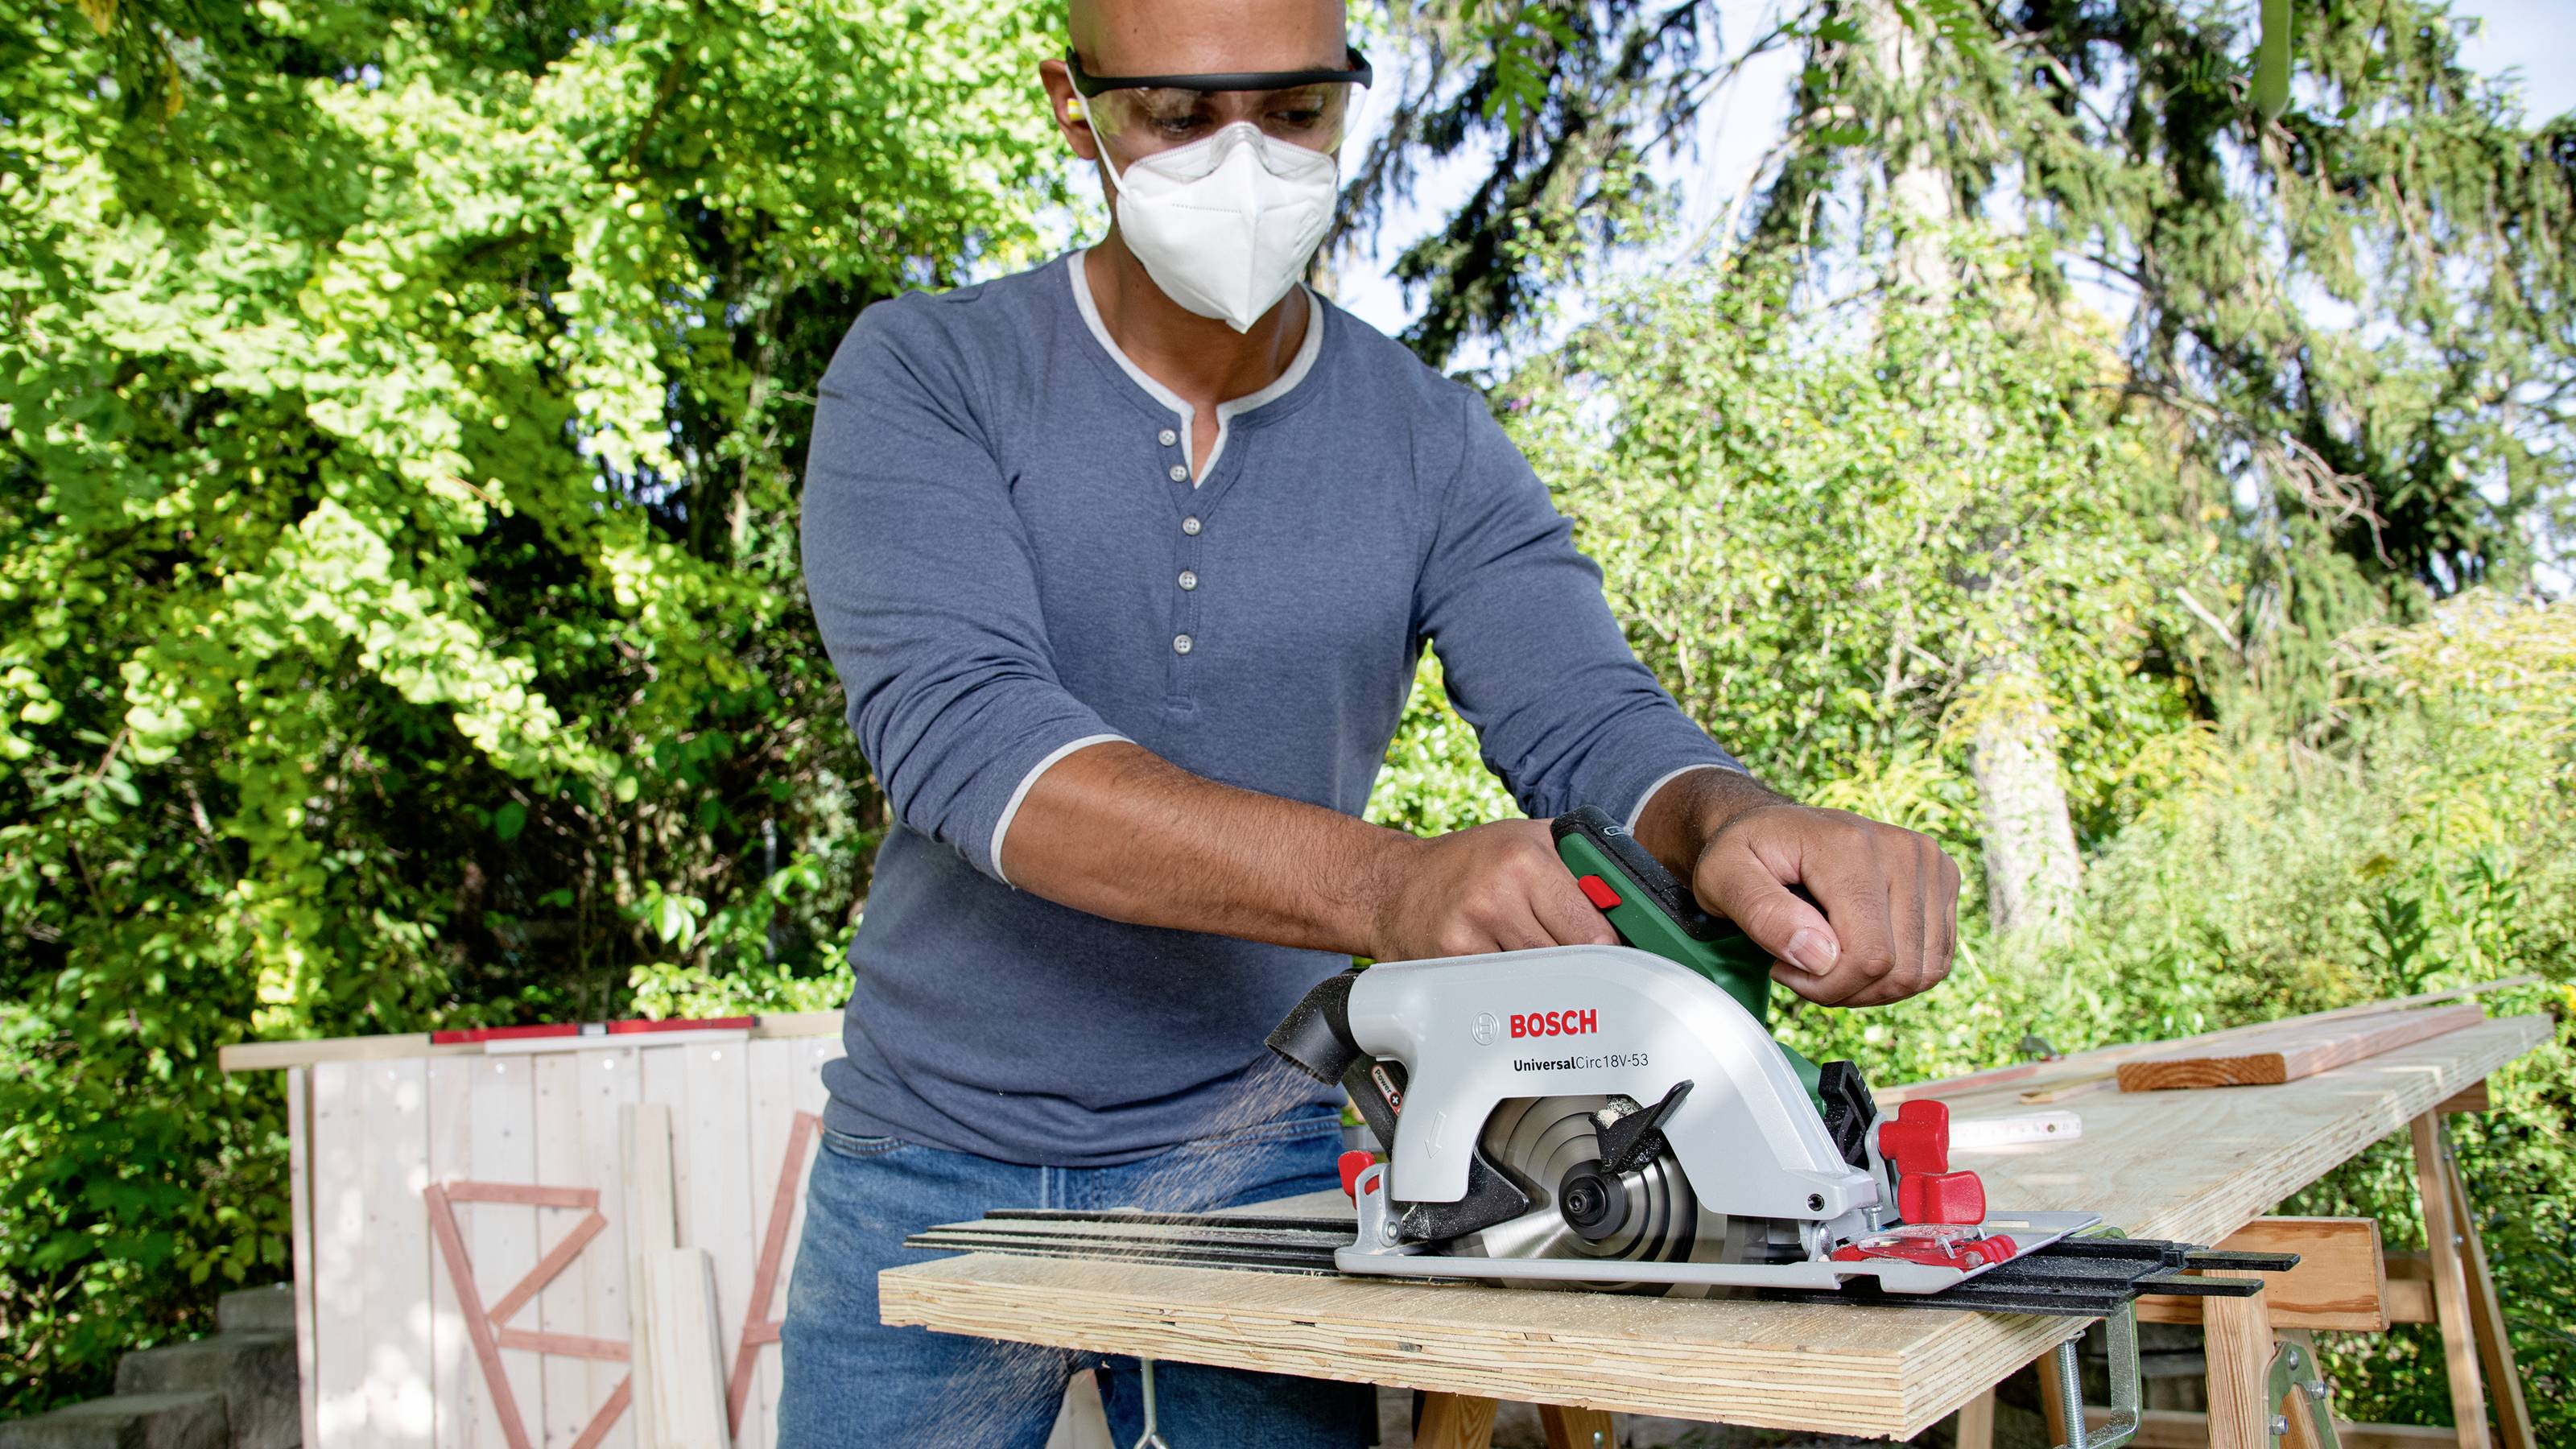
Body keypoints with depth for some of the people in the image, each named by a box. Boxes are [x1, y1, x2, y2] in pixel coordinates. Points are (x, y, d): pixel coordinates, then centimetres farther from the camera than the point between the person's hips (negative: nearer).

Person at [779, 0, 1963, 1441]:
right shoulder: (922, 378, -10)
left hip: (1259, 1158, 1)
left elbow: (1587, 715, -13)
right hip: (938, 1164, 0)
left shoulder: (1432, 444, -2)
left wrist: (1736, 826, -39)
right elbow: (958, 731, -26)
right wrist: (1384, 887, -41)